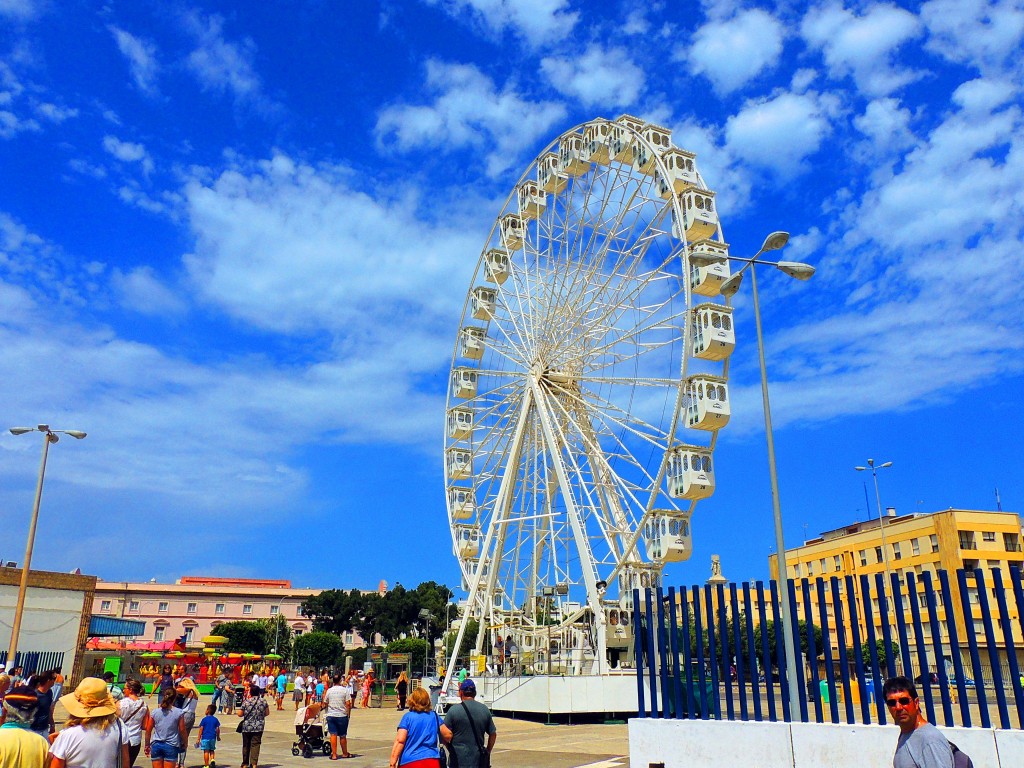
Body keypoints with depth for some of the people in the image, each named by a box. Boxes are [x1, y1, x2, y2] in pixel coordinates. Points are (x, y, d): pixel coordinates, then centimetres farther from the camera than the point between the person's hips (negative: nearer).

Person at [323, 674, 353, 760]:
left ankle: (334, 754, 1)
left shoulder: (329, 690, 2)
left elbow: (325, 703, 9)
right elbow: (348, 704, -8)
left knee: (333, 735, 3)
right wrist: (348, 714, 3)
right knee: (342, 736, 9)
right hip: (342, 715, -1)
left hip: (331, 715, 1)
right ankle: (345, 753, 21)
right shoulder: (345, 690, -5)